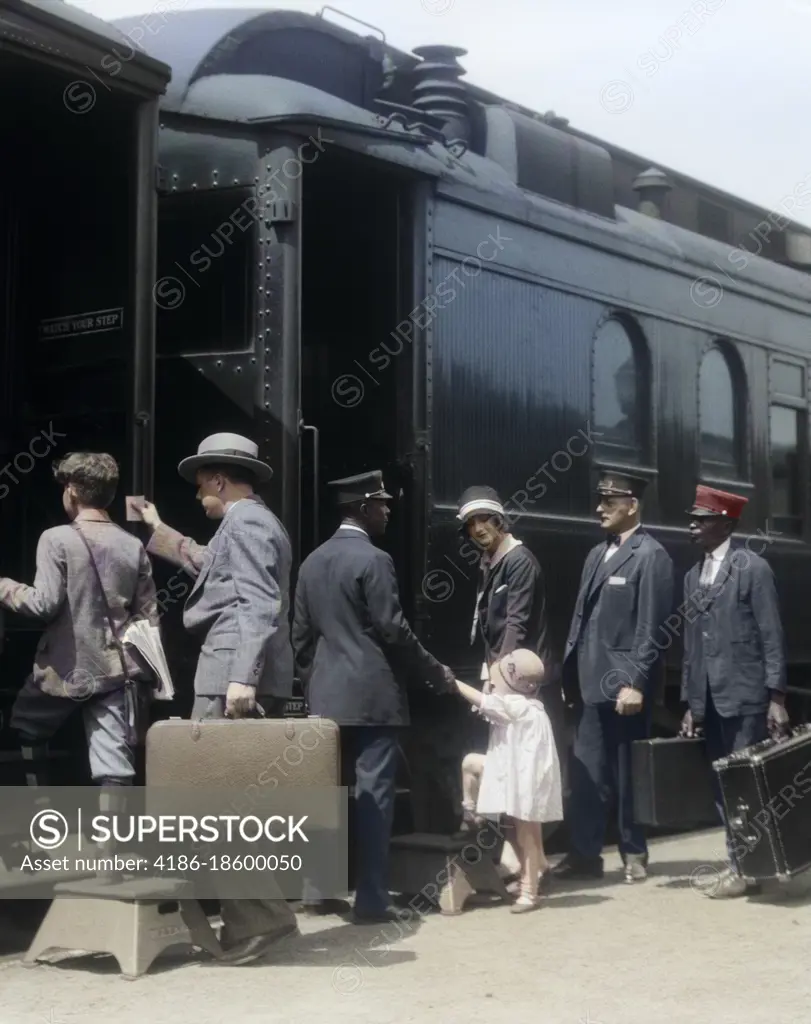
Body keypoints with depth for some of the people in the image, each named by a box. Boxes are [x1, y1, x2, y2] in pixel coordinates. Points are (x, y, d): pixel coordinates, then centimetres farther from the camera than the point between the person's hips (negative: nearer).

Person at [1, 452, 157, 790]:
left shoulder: (57, 539, -10)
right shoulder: (133, 546, 6)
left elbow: (45, 604, -15)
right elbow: (148, 617, 7)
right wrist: (144, 672, 16)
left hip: (65, 670, -3)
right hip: (116, 670, 3)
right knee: (114, 770, -1)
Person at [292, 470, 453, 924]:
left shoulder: (312, 561, 11)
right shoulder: (373, 560, -12)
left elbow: (301, 633, 13)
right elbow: (394, 630, -13)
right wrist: (436, 672, -2)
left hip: (327, 694, 7)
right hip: (372, 694, -7)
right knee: (374, 794, -4)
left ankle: (319, 888, 15)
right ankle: (371, 898, -3)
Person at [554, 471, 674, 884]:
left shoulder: (650, 556, -8)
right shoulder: (597, 554, 16)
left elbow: (651, 626, -14)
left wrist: (636, 682, -18)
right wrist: (571, 671, 10)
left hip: (624, 683, -7)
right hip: (593, 682, 7)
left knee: (628, 772, 4)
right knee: (586, 771, 7)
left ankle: (633, 853, 17)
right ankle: (585, 853, 13)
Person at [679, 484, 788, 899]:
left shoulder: (753, 567, -4)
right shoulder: (693, 576, 15)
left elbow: (771, 635, -8)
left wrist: (777, 698, -13)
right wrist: (690, 703, 13)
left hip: (744, 695, -6)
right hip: (709, 699, 6)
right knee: (723, 785, 8)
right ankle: (737, 860, 14)